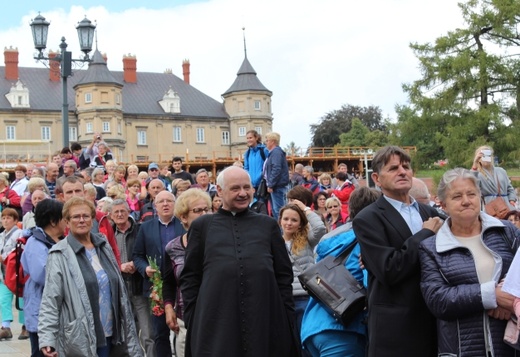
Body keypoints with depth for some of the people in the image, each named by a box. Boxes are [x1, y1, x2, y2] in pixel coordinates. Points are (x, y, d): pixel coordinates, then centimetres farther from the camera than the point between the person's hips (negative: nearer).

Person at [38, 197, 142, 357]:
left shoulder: (103, 247, 10)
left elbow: (119, 290, 14)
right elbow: (50, 300, -13)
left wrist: (128, 331, 14)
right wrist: (47, 339, -22)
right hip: (79, 338, -5)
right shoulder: (60, 255, -9)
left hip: (109, 333, 5)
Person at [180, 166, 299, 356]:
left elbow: (284, 275, 12)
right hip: (216, 325, -1)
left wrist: (287, 319, 6)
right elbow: (190, 278, 8)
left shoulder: (268, 224, 12)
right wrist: (192, 321, 1)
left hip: (265, 323, 1)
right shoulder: (202, 226, 9)